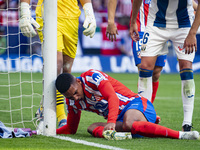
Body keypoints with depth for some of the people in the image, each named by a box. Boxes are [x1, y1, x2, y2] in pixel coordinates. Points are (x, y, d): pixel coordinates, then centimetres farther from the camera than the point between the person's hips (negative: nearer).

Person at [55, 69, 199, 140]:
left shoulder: (91, 77, -12)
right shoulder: (72, 102, 10)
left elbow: (113, 97, -23)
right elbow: (71, 129, 22)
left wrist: (111, 122, -38)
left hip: (135, 104, -8)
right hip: (120, 118, 8)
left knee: (128, 124, -41)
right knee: (93, 128, -17)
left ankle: (181, 135, -42)